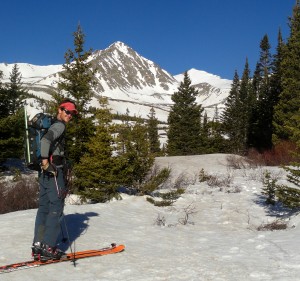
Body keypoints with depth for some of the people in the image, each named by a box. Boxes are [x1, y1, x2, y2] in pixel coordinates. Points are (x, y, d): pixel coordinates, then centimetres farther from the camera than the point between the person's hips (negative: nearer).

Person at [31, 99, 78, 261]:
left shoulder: (53, 125, 22)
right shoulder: (59, 125, -8)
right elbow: (45, 140, -25)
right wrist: (45, 161, -22)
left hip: (46, 172, 10)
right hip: (53, 171, -10)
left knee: (44, 208, 10)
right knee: (56, 208, -6)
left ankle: (38, 245, 12)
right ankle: (48, 248, -6)